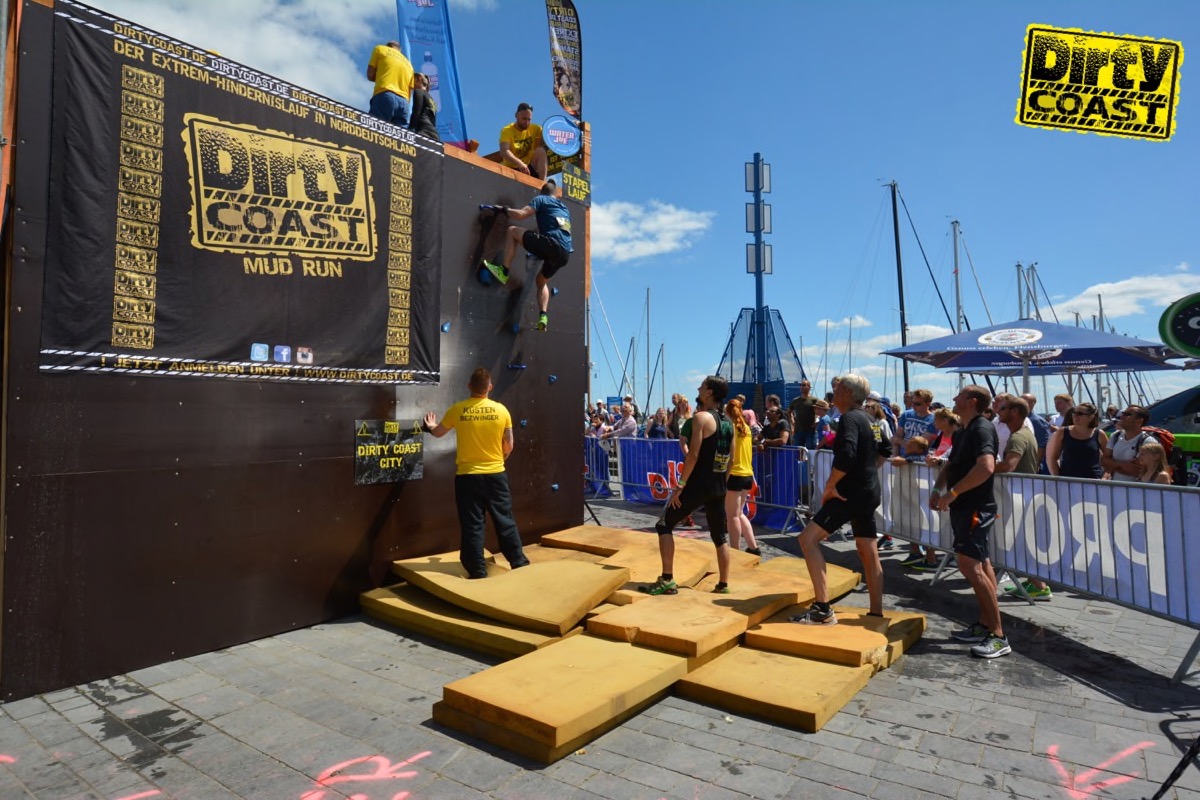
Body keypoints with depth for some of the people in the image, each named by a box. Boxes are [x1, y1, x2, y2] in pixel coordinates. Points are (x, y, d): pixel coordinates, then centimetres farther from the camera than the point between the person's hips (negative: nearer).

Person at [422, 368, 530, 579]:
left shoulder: (457, 410, -6)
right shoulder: (501, 410, -4)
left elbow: (438, 433, 13)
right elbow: (509, 446, 3)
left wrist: (431, 426, 37)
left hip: (468, 475, -1)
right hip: (496, 474, 1)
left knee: (472, 525, 6)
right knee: (505, 521, 12)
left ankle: (478, 572, 11)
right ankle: (519, 563, 19)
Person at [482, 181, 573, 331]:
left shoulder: (541, 199, 11)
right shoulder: (564, 208, 32)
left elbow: (521, 214, -2)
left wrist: (504, 210, 16)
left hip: (552, 245, -7)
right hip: (565, 253, 7)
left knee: (513, 230, 3)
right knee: (542, 280, 28)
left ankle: (503, 271, -3)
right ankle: (543, 317, 11)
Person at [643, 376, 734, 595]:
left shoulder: (701, 417, -12)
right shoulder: (728, 422, 11)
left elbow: (693, 455, -19)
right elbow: (731, 458, 15)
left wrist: (680, 485, -15)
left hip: (697, 485, -7)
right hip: (718, 487, 7)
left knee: (664, 525, 3)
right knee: (720, 535, 16)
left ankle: (667, 581, 0)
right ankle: (723, 584, 20)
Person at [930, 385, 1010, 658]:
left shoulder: (982, 428, -16)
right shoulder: (964, 431, 14)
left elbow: (986, 466, -31)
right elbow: (951, 463, 22)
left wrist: (952, 492, -24)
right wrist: (938, 488, 5)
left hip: (976, 508, -10)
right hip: (964, 507, 10)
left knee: (970, 566, -13)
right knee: (981, 564, 15)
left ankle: (998, 636, -6)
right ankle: (985, 625, 24)